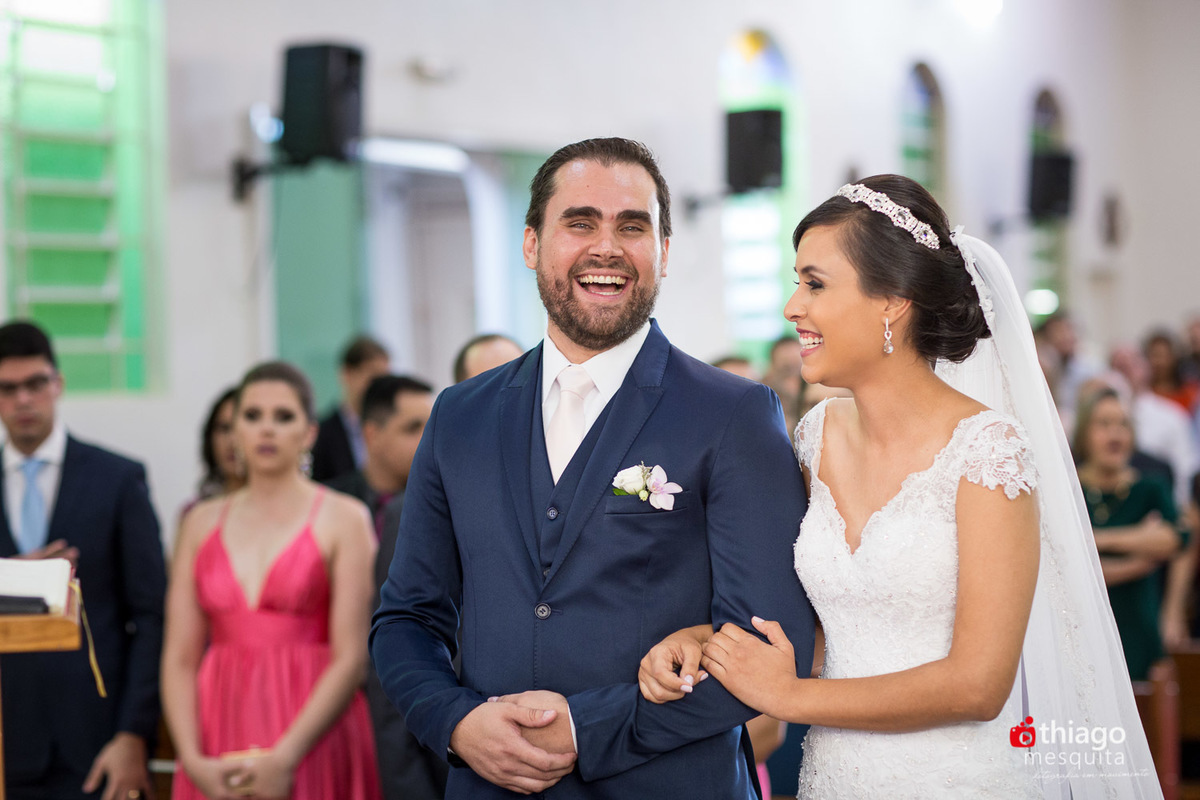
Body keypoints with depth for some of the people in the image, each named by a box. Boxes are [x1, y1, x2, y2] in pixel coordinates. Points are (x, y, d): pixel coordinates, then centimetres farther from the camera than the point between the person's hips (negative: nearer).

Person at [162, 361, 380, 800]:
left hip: (313, 743, -3)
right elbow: (179, 659, 5)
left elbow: (352, 659, -8)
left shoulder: (343, 519, 0)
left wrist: (285, 759, -14)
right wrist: (193, 760, -8)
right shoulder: (202, 522, 11)